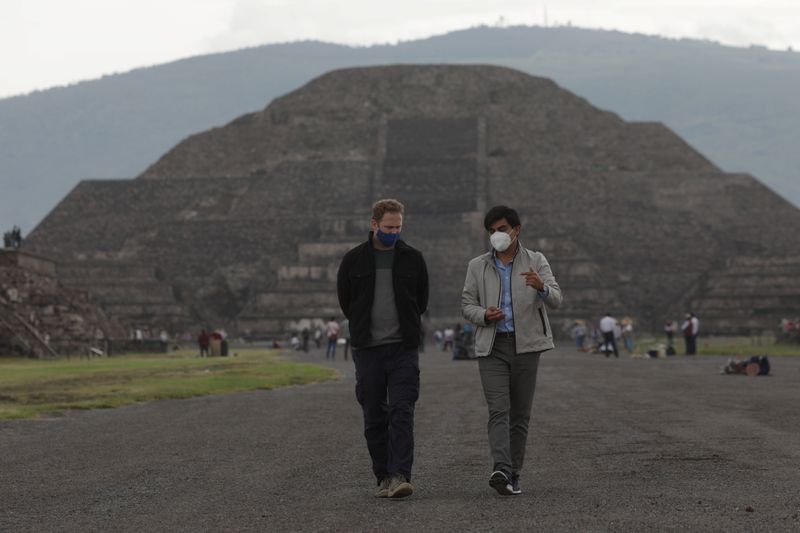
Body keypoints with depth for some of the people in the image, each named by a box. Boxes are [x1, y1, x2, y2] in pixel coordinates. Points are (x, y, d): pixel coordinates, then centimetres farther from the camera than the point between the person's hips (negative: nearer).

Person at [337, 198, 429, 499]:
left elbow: (421, 302, 14)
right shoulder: (354, 260, 4)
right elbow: (345, 301, 12)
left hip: (403, 349, -1)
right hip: (368, 350, 1)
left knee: (402, 413, -11)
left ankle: (400, 476, -16)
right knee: (374, 418, 4)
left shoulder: (412, 259, 5)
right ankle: (383, 477, 12)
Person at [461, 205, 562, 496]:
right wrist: (484, 316, -12)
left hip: (525, 344, 0)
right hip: (491, 346, 0)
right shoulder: (477, 266, 9)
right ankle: (501, 469, -27)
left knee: (520, 413, 3)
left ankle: (513, 475, 9)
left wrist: (541, 287, -29)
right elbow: (466, 304, 11)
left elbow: (555, 300, -6)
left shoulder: (536, 262, 4)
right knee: (499, 410, -14)